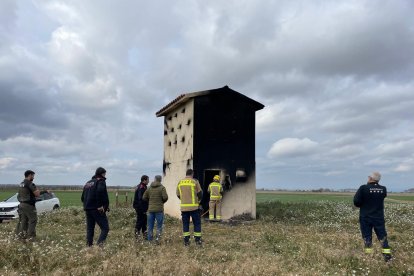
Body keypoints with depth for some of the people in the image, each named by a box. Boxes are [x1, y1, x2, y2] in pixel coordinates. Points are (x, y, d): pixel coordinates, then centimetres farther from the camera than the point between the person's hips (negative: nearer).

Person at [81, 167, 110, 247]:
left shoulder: (88, 183, 20)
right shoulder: (101, 182, -5)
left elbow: (82, 198, 21)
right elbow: (100, 192, -25)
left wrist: (87, 204, 17)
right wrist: (100, 205, -19)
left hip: (87, 209, 8)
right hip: (97, 209, -8)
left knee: (90, 229, 14)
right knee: (105, 228, -6)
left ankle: (89, 245, 11)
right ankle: (99, 244, -20)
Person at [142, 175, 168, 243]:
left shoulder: (149, 188, 6)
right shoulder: (162, 187, -7)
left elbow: (144, 197, 6)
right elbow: (165, 197, -17)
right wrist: (162, 201, 3)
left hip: (150, 209, 4)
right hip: (159, 209, -4)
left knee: (150, 226, 11)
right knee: (159, 225, 4)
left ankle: (149, 239, 14)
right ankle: (158, 237, -7)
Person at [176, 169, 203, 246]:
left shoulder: (180, 182, 6)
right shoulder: (195, 181, -6)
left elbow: (178, 195, 11)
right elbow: (200, 193, -3)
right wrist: (199, 200, 17)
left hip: (183, 207, 4)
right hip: (193, 206, -3)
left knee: (185, 223, 11)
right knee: (197, 223, 8)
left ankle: (186, 241, 13)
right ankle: (198, 240, 9)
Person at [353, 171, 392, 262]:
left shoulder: (363, 188, -16)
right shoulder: (383, 189, -3)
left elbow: (356, 201, -16)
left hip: (365, 217, -2)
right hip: (379, 217, 3)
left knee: (367, 237, 6)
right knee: (382, 236, 12)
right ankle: (387, 255, 12)